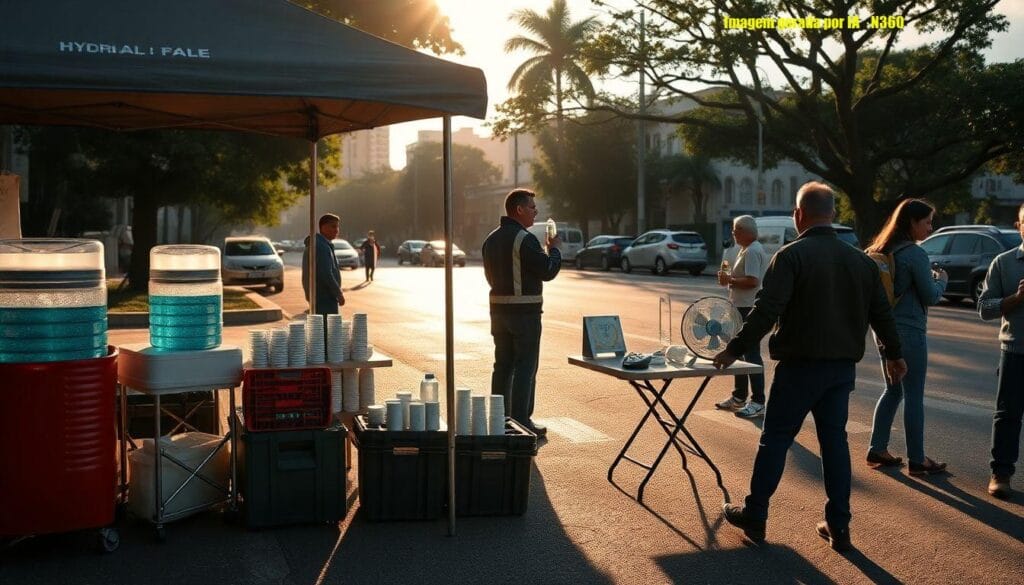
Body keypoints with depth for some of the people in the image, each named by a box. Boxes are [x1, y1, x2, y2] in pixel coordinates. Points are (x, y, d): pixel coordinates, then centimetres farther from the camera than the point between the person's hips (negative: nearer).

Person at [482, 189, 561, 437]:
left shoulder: (491, 239, 11)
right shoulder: (525, 239, -16)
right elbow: (548, 271, -15)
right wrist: (554, 249, 1)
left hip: (499, 309, 8)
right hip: (525, 311, -8)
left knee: (502, 365, 13)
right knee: (525, 367, -3)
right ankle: (521, 420, -2)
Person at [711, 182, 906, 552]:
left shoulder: (792, 256, -13)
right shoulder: (860, 260, 7)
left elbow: (766, 311, -21)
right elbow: (881, 313, 14)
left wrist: (734, 350, -15)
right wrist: (893, 354, 28)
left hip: (801, 365, -5)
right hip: (843, 366, 6)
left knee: (775, 439, 5)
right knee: (835, 441, 12)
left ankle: (754, 517, 14)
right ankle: (838, 527, 15)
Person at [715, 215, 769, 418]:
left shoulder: (752, 252, -17)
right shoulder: (747, 249, 17)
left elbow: (752, 281, -26)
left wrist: (729, 280, -15)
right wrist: (729, 278, 8)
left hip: (749, 308, -11)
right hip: (742, 307, 11)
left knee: (751, 354, -9)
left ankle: (758, 402, -6)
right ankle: (738, 397, 27)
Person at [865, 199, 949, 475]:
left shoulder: (881, 251, 9)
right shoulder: (915, 254, -16)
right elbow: (931, 297, -11)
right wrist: (941, 279, 7)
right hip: (908, 331, -8)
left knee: (893, 390, 17)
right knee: (914, 395, 0)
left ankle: (877, 450, 19)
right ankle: (917, 460, 6)